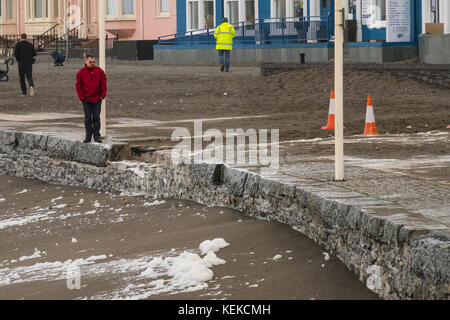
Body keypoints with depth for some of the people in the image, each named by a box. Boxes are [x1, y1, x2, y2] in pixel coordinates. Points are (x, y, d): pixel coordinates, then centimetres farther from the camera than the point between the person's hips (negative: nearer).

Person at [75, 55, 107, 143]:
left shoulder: (99, 71, 1)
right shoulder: (81, 72, 0)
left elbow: (103, 84, 4)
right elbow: (78, 86, 4)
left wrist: (102, 95, -2)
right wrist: (81, 97, -2)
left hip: (97, 99, 0)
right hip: (86, 99, 0)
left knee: (96, 117, 2)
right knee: (87, 118, 4)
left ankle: (96, 136, 7)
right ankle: (88, 136, 8)